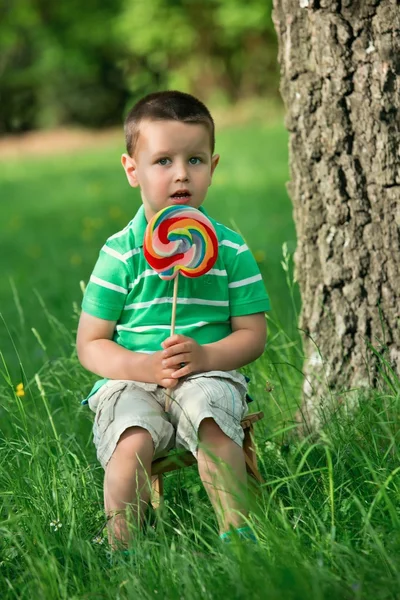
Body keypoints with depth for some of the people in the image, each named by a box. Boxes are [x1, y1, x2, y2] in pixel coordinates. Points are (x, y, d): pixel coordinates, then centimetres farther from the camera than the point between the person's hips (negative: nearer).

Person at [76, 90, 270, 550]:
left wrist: (206, 356, -15)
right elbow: (90, 345, 2)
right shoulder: (120, 253, 0)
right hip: (132, 380, 0)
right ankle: (122, 552, -18)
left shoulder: (230, 250, 4)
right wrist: (142, 366, -16)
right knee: (132, 439, -30)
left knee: (212, 420, -32)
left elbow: (252, 334, 5)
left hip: (209, 375, 1)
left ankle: (236, 533, -23)